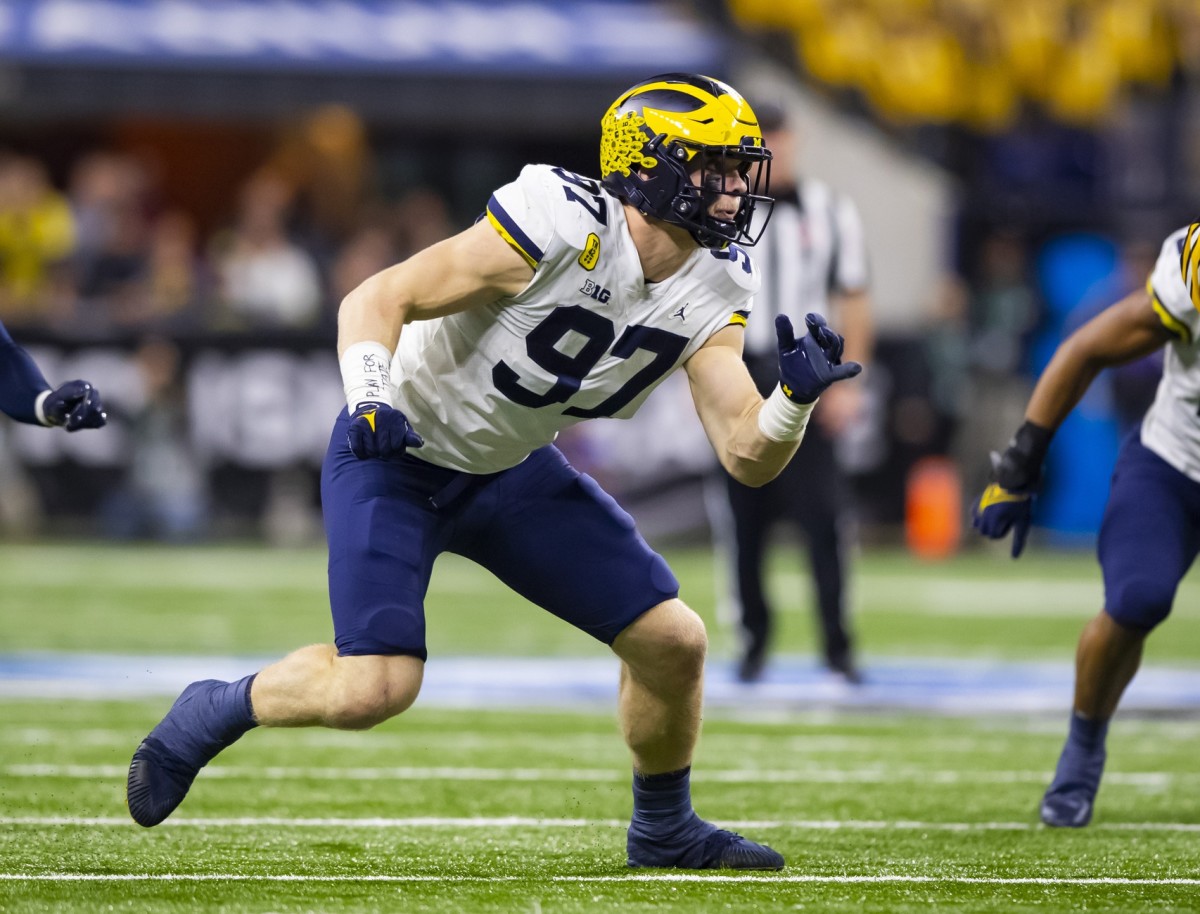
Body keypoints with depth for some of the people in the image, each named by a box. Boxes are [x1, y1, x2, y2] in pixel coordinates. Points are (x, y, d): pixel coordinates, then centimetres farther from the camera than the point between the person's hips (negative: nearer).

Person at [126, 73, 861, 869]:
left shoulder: (710, 298, -7)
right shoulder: (560, 229, -29)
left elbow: (748, 457, -8)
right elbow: (377, 300, -24)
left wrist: (796, 399, -28)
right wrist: (372, 400, -41)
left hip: (510, 472, 7)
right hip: (397, 454, -7)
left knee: (674, 642, 0)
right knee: (373, 691, -22)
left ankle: (664, 828, 25)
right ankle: (215, 712, 7)